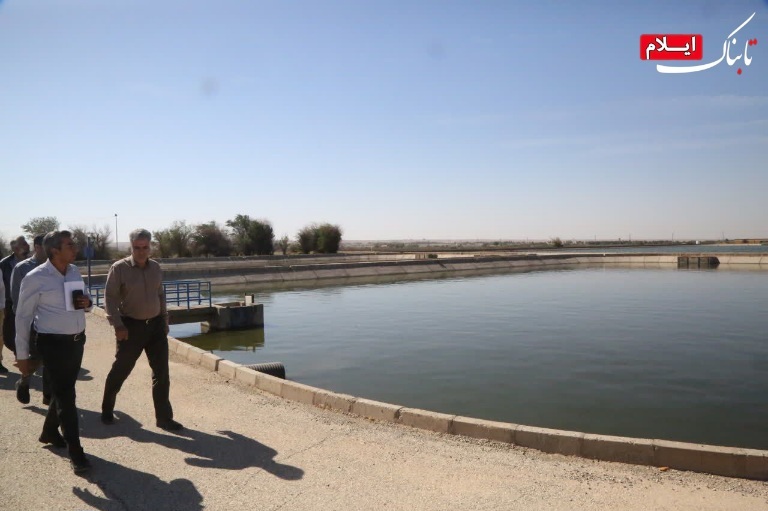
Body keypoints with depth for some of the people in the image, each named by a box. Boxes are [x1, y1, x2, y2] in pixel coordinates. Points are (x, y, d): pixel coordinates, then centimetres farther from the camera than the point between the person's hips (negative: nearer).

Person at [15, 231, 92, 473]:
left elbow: (84, 300, 18)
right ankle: (75, 452, 4)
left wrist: (87, 303, -8)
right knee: (65, 395, -4)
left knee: (63, 391, 21)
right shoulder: (35, 278, -14)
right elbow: (23, 316, -8)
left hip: (77, 340, 7)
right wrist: (22, 355, -6)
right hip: (54, 343, -7)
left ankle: (49, 432, 44)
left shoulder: (74, 271, 4)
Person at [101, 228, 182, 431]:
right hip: (131, 326, -4)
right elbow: (110, 298, -9)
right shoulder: (119, 268, -8)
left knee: (161, 372, 2)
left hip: (155, 324, 4)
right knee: (120, 370, 9)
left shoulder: (156, 267, 6)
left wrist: (164, 320, 13)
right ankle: (107, 410, 32)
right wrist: (118, 325, -15)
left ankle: (164, 417, 10)